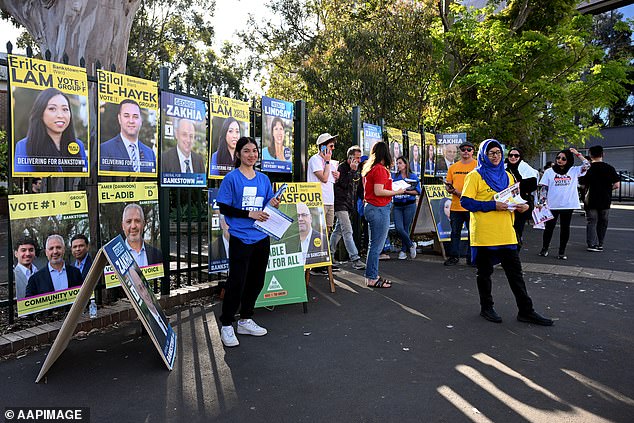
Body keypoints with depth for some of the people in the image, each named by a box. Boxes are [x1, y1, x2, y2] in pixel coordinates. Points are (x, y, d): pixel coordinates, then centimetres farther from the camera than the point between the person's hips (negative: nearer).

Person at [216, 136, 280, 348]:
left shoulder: (263, 179, 10)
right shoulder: (231, 178, -5)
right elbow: (224, 208, -9)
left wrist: (273, 205, -7)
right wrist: (249, 213, -17)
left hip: (261, 237, 6)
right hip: (240, 238, -6)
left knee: (256, 281, 13)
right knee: (236, 282, -3)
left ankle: (245, 320, 29)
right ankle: (226, 325, 13)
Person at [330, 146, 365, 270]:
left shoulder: (358, 169, 13)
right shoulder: (341, 168, -11)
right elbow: (343, 184, -21)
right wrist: (352, 171, -21)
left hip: (350, 204, 8)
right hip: (340, 203, -8)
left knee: (338, 230, 15)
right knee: (348, 231, -13)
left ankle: (329, 254, 25)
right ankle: (355, 259, -15)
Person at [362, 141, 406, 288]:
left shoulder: (368, 168, 14)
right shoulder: (380, 169, -14)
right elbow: (378, 191, -20)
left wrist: (392, 191, 22)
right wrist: (397, 192, -10)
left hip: (371, 208, 10)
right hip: (379, 209, -10)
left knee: (374, 244, 15)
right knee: (377, 245, -3)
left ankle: (372, 276, 23)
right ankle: (372, 278, 4)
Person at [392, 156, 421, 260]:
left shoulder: (413, 176, 5)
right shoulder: (394, 177, 11)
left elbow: (418, 192, -1)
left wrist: (406, 191, -13)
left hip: (409, 205, -2)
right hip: (397, 206, 2)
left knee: (406, 228, 0)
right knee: (399, 228, -9)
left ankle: (403, 250, 17)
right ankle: (411, 245, 13)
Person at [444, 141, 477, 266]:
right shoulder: (453, 167, 12)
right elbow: (448, 184, 15)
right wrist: (450, 189, -8)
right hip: (456, 206, 4)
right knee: (455, 232, 10)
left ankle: (471, 258, 15)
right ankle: (454, 256, 19)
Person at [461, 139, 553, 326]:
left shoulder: (507, 176, 14)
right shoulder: (475, 176, -5)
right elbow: (465, 201, -13)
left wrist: (522, 206, 0)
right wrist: (493, 205, -20)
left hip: (506, 234, 5)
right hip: (484, 235, -5)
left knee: (515, 273, 8)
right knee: (485, 272, 9)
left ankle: (526, 310, 17)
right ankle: (486, 308, 24)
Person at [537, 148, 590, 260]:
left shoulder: (574, 171, 9)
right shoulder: (549, 172, 4)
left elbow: (587, 166, -2)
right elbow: (543, 188, 2)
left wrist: (577, 154, -1)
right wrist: (540, 202, -5)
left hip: (568, 205, 1)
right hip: (552, 205, -1)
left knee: (565, 228, 6)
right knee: (549, 227, 5)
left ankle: (562, 252, 14)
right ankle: (544, 249, 19)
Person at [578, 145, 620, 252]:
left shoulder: (588, 168, -8)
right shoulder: (609, 168, -3)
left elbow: (582, 184, -6)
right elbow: (616, 185, -4)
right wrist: (607, 189, 12)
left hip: (591, 200, -2)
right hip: (605, 200, 2)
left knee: (591, 222, 5)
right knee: (603, 223, 14)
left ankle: (593, 244, -2)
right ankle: (600, 244, 21)